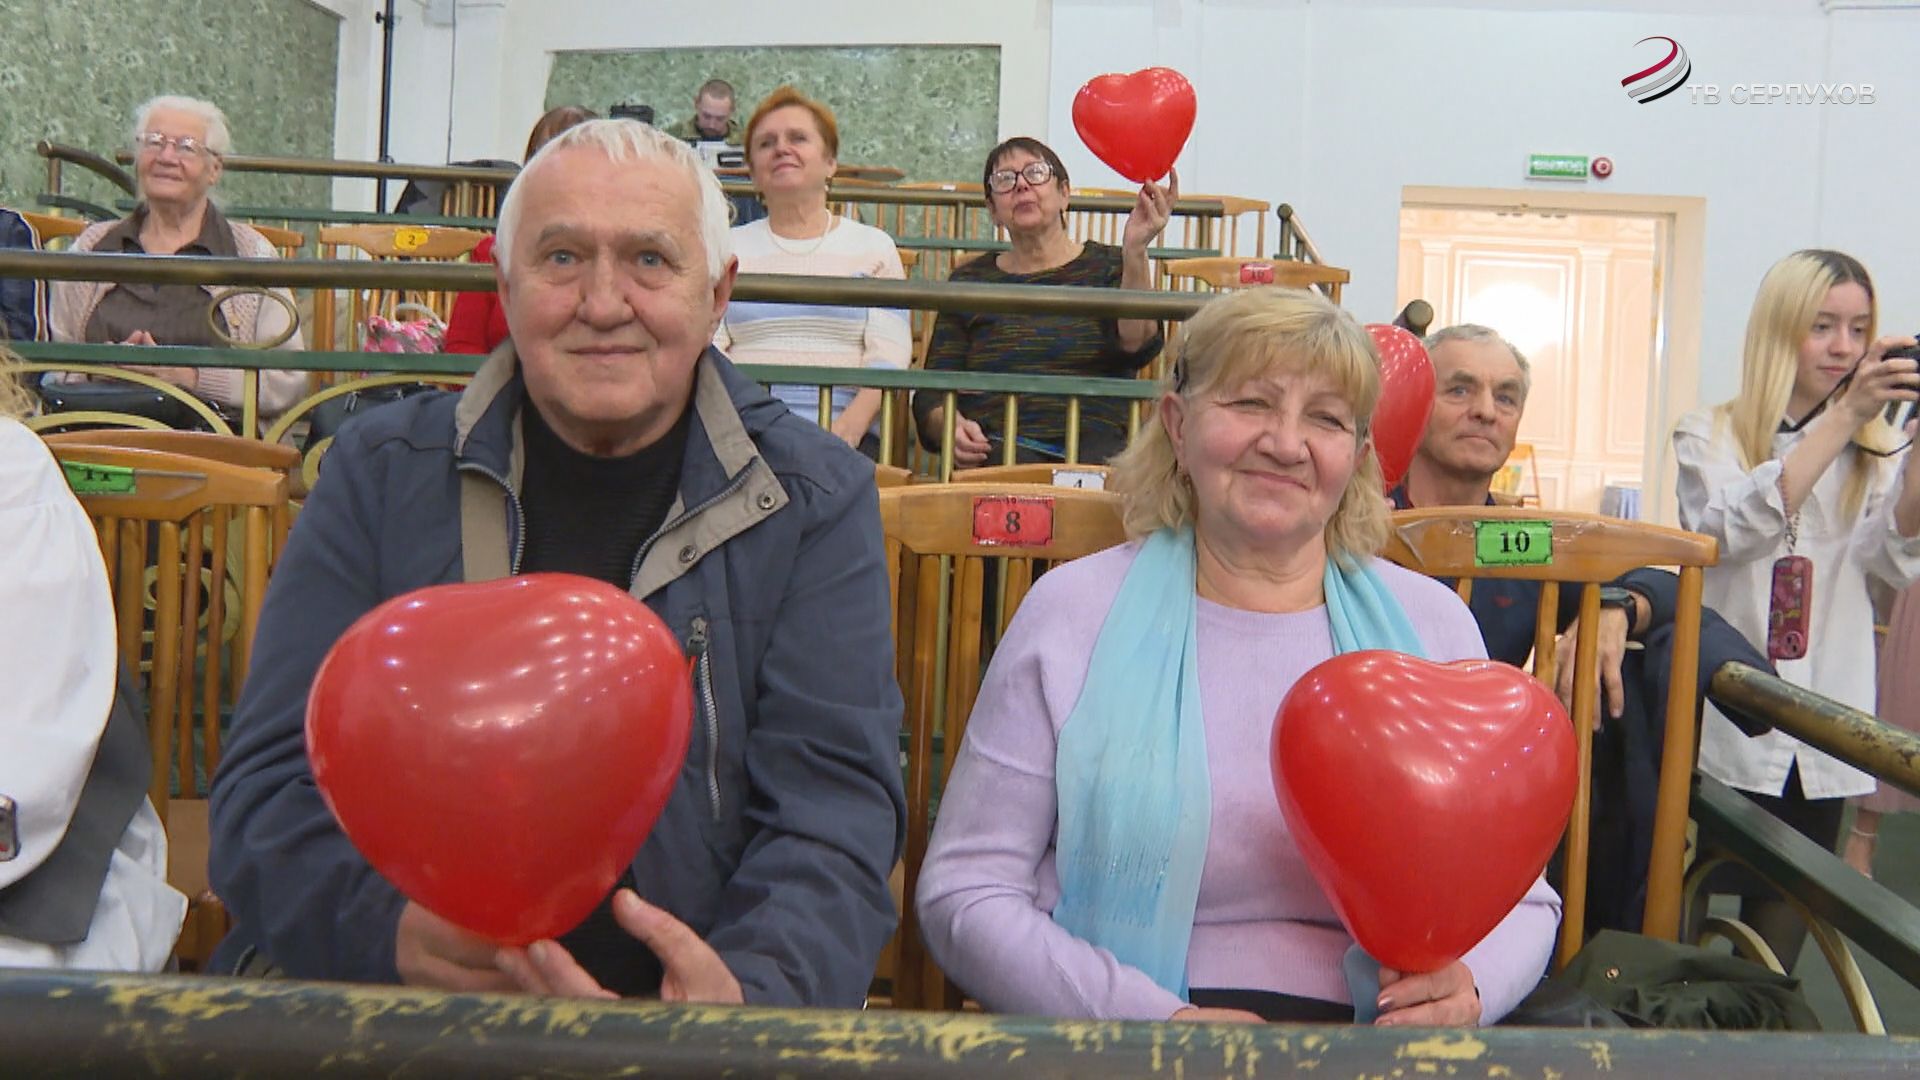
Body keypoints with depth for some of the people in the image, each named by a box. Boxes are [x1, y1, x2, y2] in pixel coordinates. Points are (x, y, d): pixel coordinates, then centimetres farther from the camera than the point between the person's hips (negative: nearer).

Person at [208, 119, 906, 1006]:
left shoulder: (814, 502, 2)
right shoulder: (380, 474, 5)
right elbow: (271, 784, 1)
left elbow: (833, 809, -5)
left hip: (684, 1000, 1)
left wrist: (750, 993, -25)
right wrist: (389, 928, -20)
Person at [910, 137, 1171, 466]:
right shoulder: (969, 280, 18)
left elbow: (1136, 346, -8)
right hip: (997, 445, 1)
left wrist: (1135, 251, -22)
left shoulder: (1108, 267, 14)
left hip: (1095, 442, -1)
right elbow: (932, 394, 13)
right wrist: (950, 425, -12)